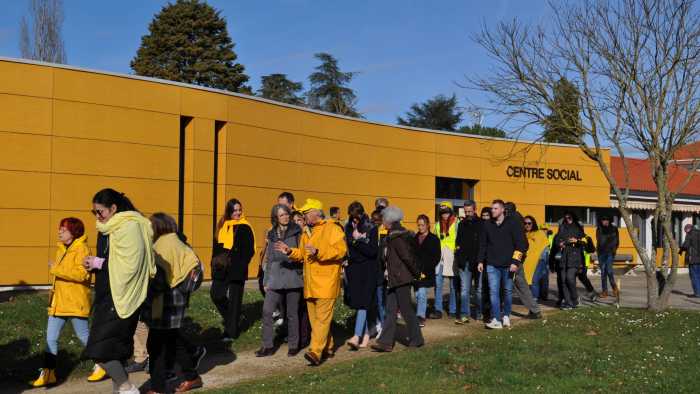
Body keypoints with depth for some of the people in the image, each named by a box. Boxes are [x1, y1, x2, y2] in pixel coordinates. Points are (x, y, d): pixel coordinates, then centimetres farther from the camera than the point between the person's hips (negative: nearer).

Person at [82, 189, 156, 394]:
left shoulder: (129, 227, -16)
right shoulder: (111, 228, 13)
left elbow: (130, 265, -21)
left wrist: (98, 263, -15)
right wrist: (95, 264, 4)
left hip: (120, 299, -9)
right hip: (109, 296, 9)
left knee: (100, 350, -9)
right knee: (115, 348, 14)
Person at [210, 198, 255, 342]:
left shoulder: (245, 227, -4)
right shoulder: (223, 226, 12)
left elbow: (249, 251, -7)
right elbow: (218, 246, 18)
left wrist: (239, 265, -16)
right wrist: (215, 261, 7)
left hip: (236, 269, -5)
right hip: (222, 268, 5)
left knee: (234, 299, 1)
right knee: (216, 294, 2)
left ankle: (231, 331, 10)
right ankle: (231, 319, 26)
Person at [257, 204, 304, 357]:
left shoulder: (297, 231, 1)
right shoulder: (272, 234, 14)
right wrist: (267, 280, 16)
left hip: (293, 276, -4)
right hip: (276, 277, 4)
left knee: (292, 313, 4)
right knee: (267, 310, -4)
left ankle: (293, 345, 17)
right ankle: (268, 346, 6)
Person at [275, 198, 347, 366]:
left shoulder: (332, 229, -8)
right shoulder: (306, 232, 19)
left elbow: (341, 250, -19)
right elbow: (302, 253, 21)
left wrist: (318, 252, -25)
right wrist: (290, 251, 3)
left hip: (326, 283, -9)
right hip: (310, 283, 9)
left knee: (322, 318, -11)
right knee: (314, 319, 13)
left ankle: (315, 352, -16)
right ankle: (327, 348, 26)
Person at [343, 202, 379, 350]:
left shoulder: (371, 228, -7)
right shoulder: (348, 227, 7)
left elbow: (373, 251, -13)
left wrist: (358, 240, -17)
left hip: (367, 271, -5)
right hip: (353, 269, 5)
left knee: (362, 303, -13)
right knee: (357, 303, 7)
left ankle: (357, 336, -18)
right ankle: (366, 335, 16)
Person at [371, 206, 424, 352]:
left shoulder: (396, 237, -18)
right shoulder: (397, 234, 12)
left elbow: (407, 256, -21)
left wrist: (416, 273, -11)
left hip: (401, 278, -10)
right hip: (394, 279, 10)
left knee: (406, 309, 1)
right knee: (391, 310, 7)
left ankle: (416, 339, 14)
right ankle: (386, 341, 7)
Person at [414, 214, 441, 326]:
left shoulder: (434, 239, 3)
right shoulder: (415, 238, 14)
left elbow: (436, 258, -1)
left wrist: (426, 271, -9)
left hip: (426, 273, -4)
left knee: (422, 294, -12)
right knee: (417, 295, 5)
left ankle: (420, 316, -12)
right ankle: (420, 316, 13)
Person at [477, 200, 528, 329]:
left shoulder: (512, 223, -3)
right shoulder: (487, 225, 8)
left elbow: (521, 244, -4)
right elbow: (483, 244, 15)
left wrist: (515, 262, -10)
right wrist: (481, 261, 9)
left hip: (508, 265, -2)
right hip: (492, 265, 2)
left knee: (507, 291, 10)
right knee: (493, 291, -6)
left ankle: (506, 316, 26)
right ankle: (496, 320, -6)